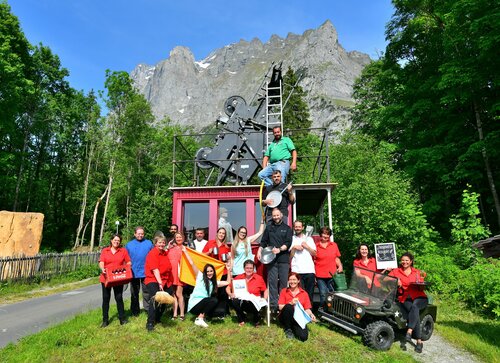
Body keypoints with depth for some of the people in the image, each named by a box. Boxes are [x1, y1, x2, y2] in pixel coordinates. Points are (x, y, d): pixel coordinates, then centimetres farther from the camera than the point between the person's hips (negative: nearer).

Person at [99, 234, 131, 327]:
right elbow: (101, 263, -4)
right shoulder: (104, 250, 5)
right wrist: (102, 269, -23)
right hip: (106, 278, 1)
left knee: (119, 298, 3)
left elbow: (128, 262, 5)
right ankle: (105, 320, 18)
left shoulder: (123, 251, 4)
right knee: (106, 298, 7)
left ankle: (122, 319, 13)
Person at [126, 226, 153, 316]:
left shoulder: (149, 243, 4)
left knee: (147, 292, 4)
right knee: (134, 293, 13)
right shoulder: (129, 245, 6)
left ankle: (148, 309, 14)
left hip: (146, 272, -1)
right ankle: (135, 311, 25)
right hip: (133, 273, 2)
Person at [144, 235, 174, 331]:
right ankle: (150, 323, -15)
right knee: (154, 300, -21)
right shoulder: (152, 254, -14)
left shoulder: (165, 252, 8)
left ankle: (157, 319, 31)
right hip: (153, 280, -8)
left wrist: (168, 248, 20)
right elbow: (155, 270, -23)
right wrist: (160, 283, -29)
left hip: (165, 281, 8)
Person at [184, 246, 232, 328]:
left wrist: (229, 270, 9)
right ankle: (199, 319, -15)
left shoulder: (214, 283, 16)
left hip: (203, 306, 5)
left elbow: (228, 282, 13)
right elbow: (192, 263, -4)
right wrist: (185, 251, -5)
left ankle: (201, 315, 1)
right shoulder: (200, 277, 3)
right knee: (214, 300, -26)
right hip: (194, 304, -5)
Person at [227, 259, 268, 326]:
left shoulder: (259, 278, -1)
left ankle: (256, 320, 6)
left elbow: (265, 290, 7)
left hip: (254, 303, -1)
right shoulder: (239, 277, 1)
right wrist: (230, 294, -15)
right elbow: (228, 288, 6)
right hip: (242, 303, 1)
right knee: (234, 301, -31)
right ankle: (242, 319, 2)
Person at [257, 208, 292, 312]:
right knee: (272, 282, -1)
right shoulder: (269, 228, 16)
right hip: (271, 259, 1)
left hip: (284, 259, -1)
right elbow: (263, 241, 13)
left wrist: (279, 249, -15)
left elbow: (288, 243, 0)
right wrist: (259, 250, -3)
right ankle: (273, 305, 4)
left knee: (283, 282, -1)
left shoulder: (287, 228, 10)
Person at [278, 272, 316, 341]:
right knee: (288, 307, -34)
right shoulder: (284, 291, 5)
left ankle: (293, 328, 8)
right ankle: (287, 329, -9)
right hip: (286, 318, 0)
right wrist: (290, 303, -21)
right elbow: (280, 307, -4)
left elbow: (307, 309, 4)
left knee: (303, 337, -27)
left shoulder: (304, 293, 9)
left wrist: (311, 315, -18)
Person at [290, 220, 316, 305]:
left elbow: (314, 254, 11)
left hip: (309, 270, 2)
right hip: (296, 271, -2)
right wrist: (294, 248, -6)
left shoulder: (309, 239, 18)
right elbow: (289, 256, 8)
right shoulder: (291, 239, 12)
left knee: (310, 293, 3)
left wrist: (306, 246, -2)